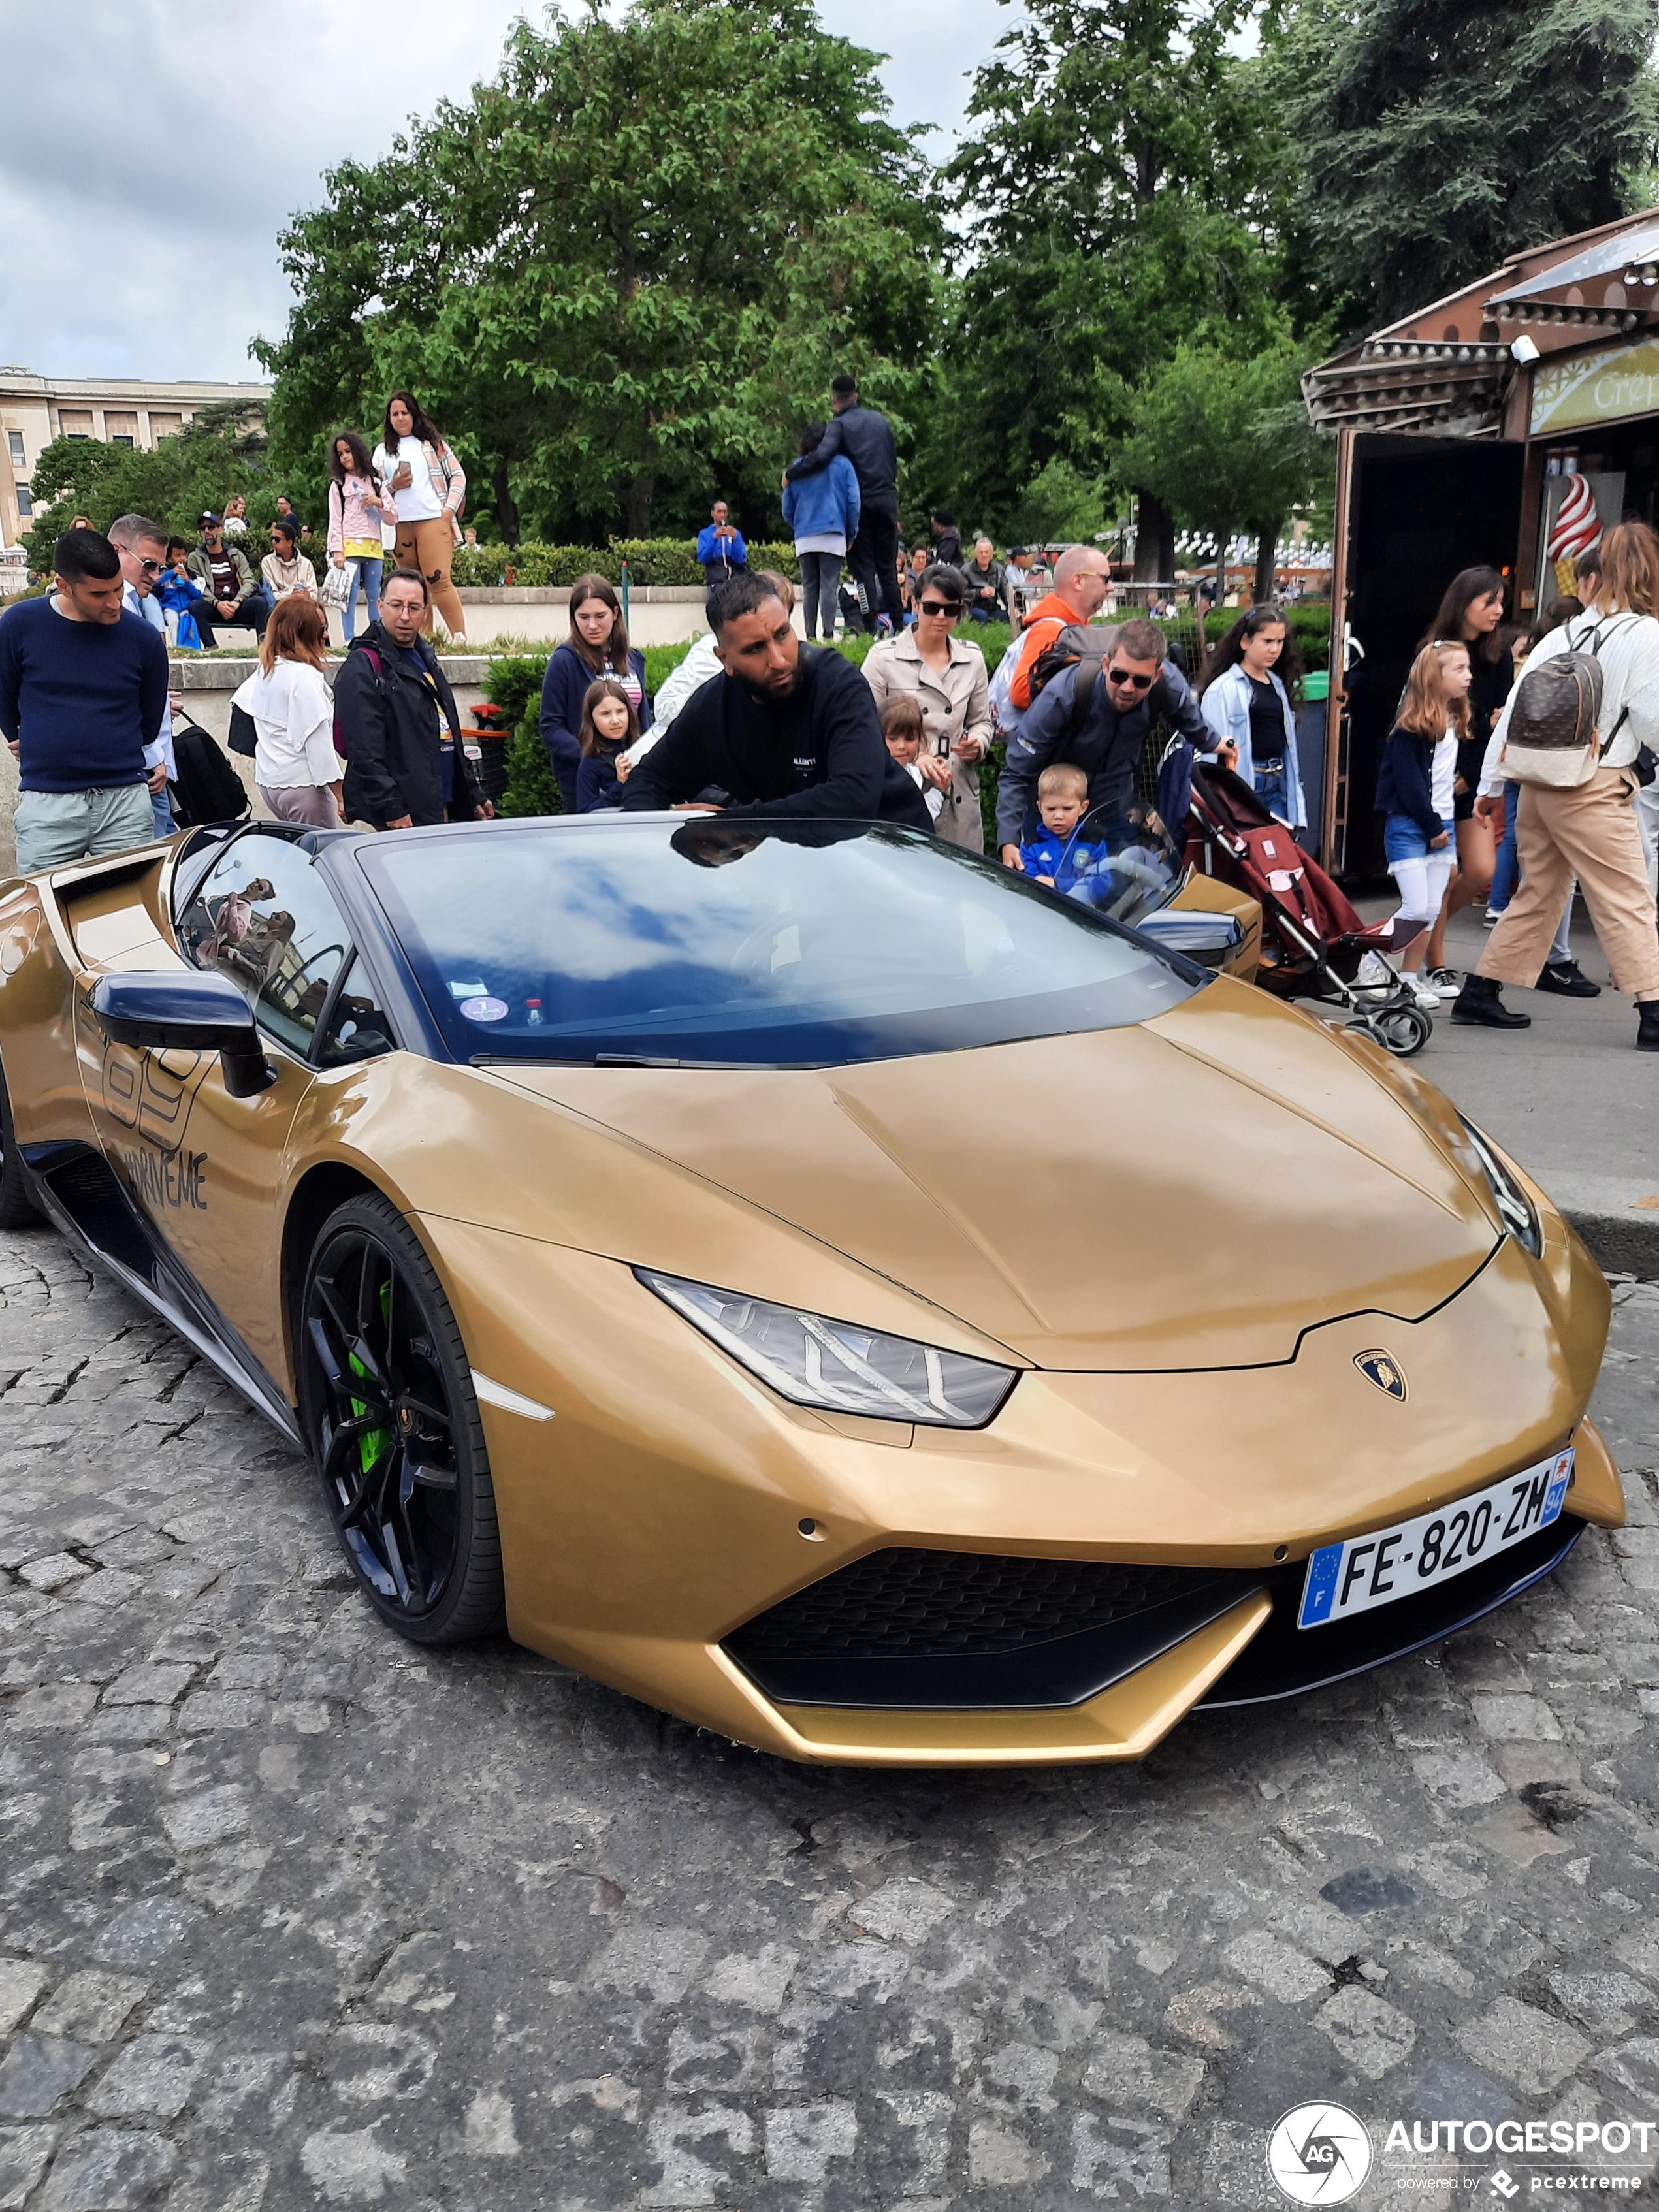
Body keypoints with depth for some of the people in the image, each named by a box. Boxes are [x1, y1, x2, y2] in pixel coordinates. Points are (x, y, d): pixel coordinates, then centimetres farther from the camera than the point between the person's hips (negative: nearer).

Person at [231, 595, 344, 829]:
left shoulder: (266, 670, 10)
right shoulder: (305, 677, -16)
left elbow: (241, 700, 27)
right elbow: (318, 741, -19)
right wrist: (341, 794, -17)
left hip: (267, 780, 9)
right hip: (301, 783, -9)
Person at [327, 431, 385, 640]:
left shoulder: (375, 483, 16)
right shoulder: (338, 485, 8)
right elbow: (335, 520, 0)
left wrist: (379, 503, -5)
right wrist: (337, 551, -10)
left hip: (373, 547, 3)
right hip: (349, 546, -3)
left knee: (375, 596, 3)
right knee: (350, 595, -7)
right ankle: (350, 641, -8)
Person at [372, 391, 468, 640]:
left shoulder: (432, 443, 10)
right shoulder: (382, 451, 15)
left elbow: (458, 476, 7)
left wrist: (450, 509, -5)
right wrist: (393, 486, -6)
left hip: (433, 520, -3)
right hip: (400, 526, 3)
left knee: (438, 580, -16)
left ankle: (460, 637, -16)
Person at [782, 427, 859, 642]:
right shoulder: (842, 464, 4)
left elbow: (787, 510, 12)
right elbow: (854, 501, 0)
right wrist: (851, 534, 8)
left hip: (804, 539, 2)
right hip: (833, 536, -2)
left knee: (809, 589, 6)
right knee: (829, 587, -5)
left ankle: (810, 637, 1)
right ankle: (829, 634, -14)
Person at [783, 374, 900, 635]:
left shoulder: (839, 425, -6)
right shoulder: (880, 420, 12)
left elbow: (822, 456, -22)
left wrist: (791, 473, -13)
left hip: (860, 502, -4)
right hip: (887, 498, 4)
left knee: (863, 565, -1)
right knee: (888, 565, 10)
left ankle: (872, 624, -8)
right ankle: (896, 622, 9)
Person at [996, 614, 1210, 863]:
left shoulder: (1170, 688, -22)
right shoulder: (1062, 695, -31)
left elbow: (1201, 739, 1)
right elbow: (1016, 774, -25)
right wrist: (1009, 842, -34)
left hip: (1117, 805, 3)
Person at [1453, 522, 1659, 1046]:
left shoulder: (1564, 634, 9)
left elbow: (1513, 707, 8)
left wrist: (1490, 783, 14)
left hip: (1539, 782, 6)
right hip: (1595, 790, -6)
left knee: (1538, 895, 16)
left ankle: (1480, 993, 18)